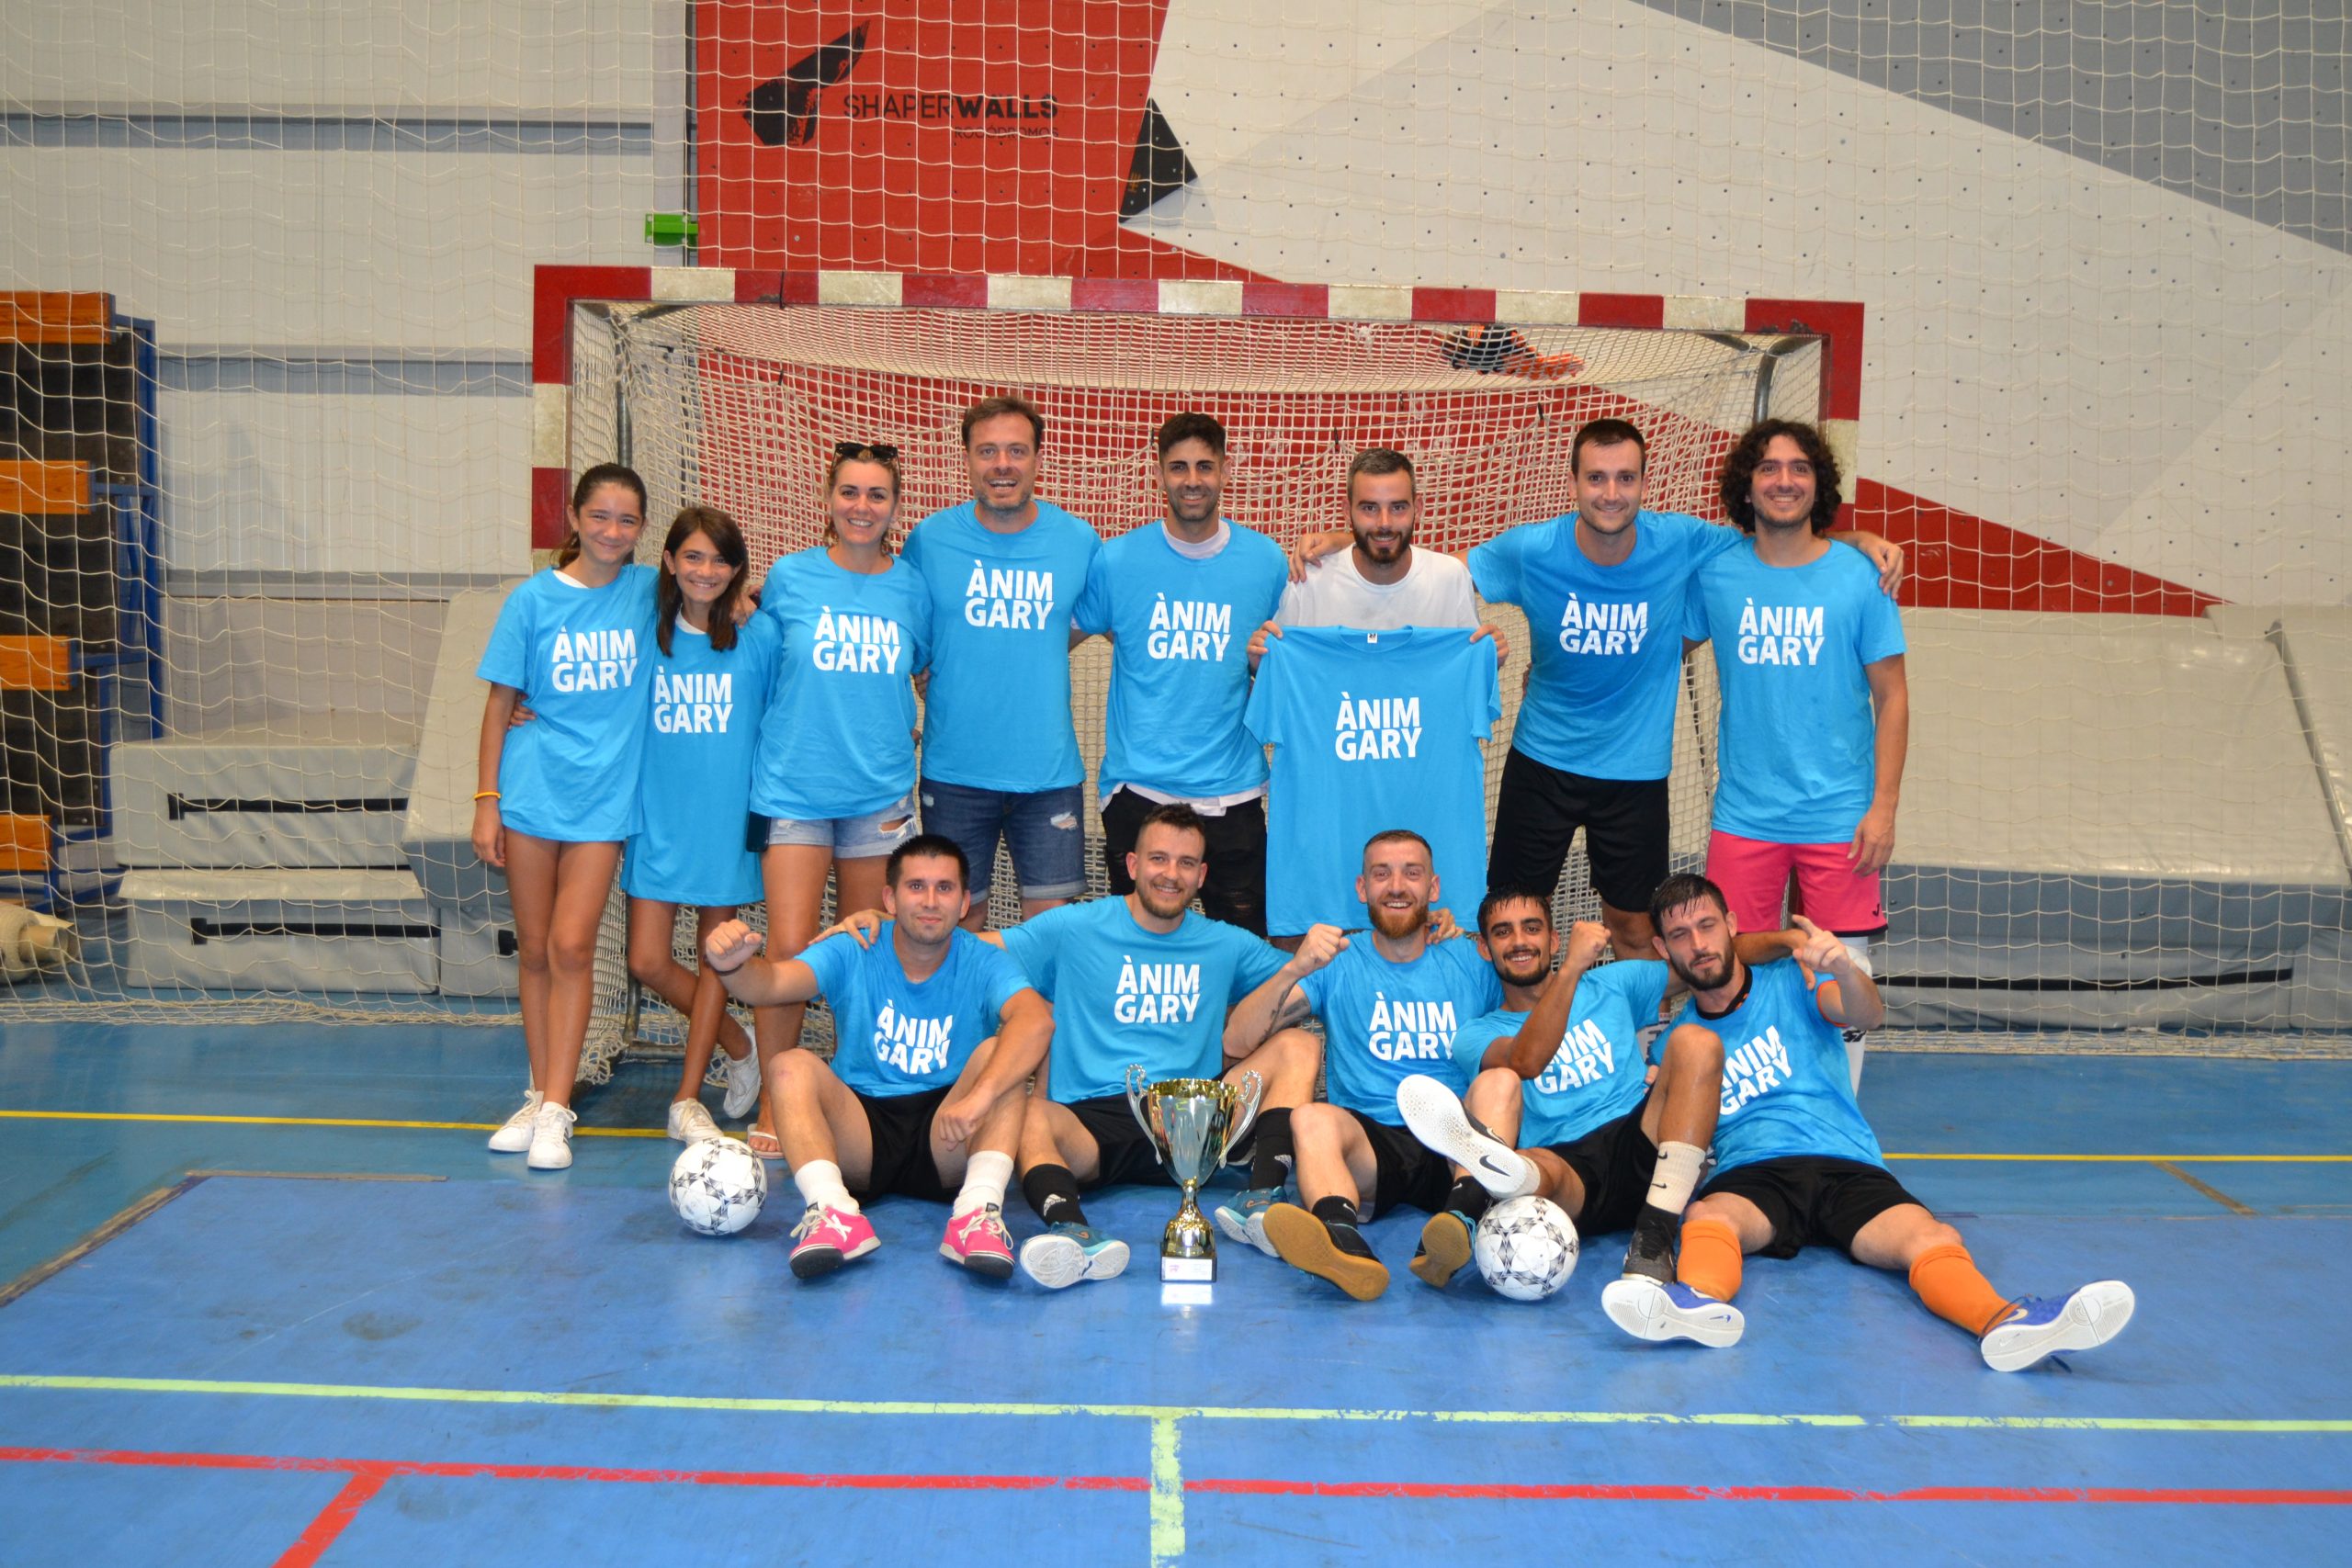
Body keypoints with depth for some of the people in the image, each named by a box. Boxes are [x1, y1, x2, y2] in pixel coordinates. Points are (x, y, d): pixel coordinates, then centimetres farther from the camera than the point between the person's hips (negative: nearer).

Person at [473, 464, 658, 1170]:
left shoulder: (649, 592, 2)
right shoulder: (534, 599, 0)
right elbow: (500, 703, 3)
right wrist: (486, 800, -1)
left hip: (602, 795, -1)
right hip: (532, 788, 1)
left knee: (572, 948, -8)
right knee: (534, 951, 7)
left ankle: (556, 1110, -3)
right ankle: (541, 1095, 19)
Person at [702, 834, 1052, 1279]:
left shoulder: (982, 963, -5)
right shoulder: (853, 954, -1)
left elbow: (1037, 1021, -26)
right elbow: (773, 983, -19)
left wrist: (979, 1096, -42)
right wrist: (732, 966, -43)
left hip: (945, 1142, -1)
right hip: (859, 1129, 1)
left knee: (1000, 1054, -24)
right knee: (790, 1066, -22)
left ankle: (979, 1210, -38)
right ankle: (833, 1210, -40)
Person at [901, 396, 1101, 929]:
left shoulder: (1079, 540, -1)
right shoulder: (929, 539, -3)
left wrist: (1033, 660, 5)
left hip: (1049, 769, 1)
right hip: (954, 770, 0)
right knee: (960, 916, 11)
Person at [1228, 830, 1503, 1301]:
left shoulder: (1473, 963, 18)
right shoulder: (1338, 964, 14)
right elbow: (1238, 1039, 3)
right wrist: (1295, 970, -13)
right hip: (1371, 1143, -1)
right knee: (1311, 1118, -31)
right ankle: (1345, 1243, -60)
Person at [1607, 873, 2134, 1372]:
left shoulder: (1792, 982, 14)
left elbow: (1867, 1015, -7)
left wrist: (1843, 968, -30)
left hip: (1848, 1168, 0)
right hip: (1750, 1175, 0)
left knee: (1933, 1239, -31)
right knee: (1707, 1216, -36)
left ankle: (2003, 1322, -59)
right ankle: (1700, 1302, -67)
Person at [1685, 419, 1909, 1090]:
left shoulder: (1859, 579, -2)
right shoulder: (1715, 572, 1)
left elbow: (1892, 698, 0)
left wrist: (1884, 805, -6)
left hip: (1840, 818, -1)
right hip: (1744, 816, 1)